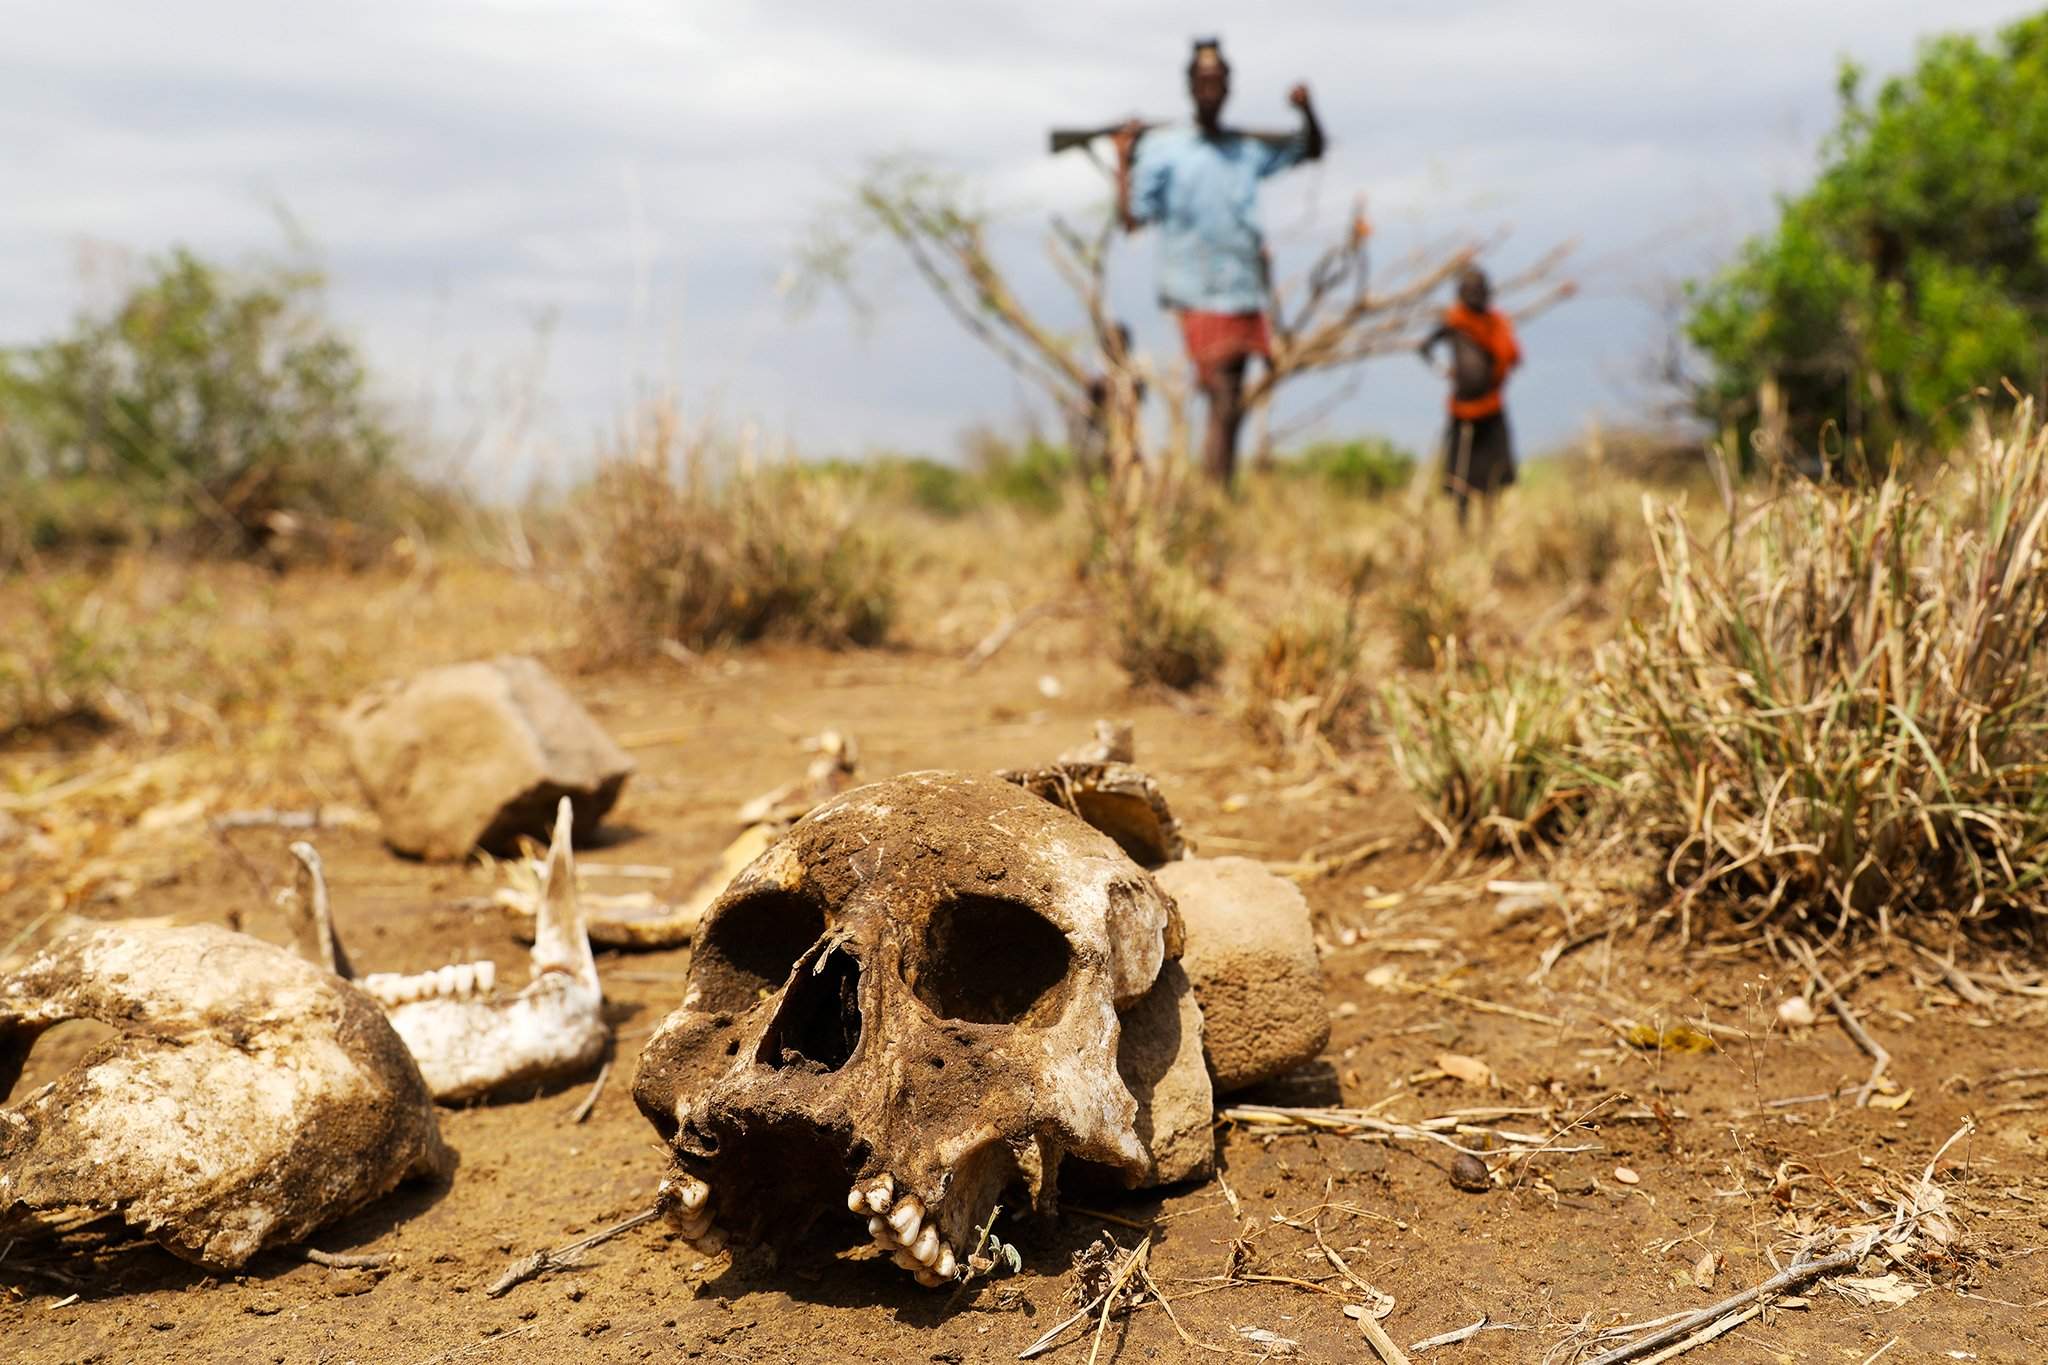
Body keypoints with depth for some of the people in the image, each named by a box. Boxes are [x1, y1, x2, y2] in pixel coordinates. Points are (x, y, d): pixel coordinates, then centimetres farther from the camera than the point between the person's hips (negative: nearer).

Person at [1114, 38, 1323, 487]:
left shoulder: (1247, 148, 14)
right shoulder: (1161, 147, 1)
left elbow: (1312, 149, 25)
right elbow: (1132, 218, -4)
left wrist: (1307, 110, 7)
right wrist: (1123, 162, -9)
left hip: (1246, 296, 6)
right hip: (1199, 298, -6)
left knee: (1230, 409, 8)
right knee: (1224, 406, -14)